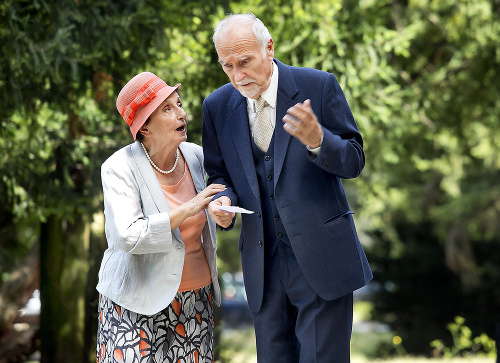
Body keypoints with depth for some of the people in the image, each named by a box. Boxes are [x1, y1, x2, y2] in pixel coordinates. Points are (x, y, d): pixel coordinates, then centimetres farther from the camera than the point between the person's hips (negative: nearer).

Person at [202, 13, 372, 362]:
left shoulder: (319, 86, -7)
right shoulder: (218, 106, 3)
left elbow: (354, 160, -5)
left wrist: (317, 140, -26)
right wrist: (223, 201, -10)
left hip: (321, 258, -3)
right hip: (263, 265, 4)